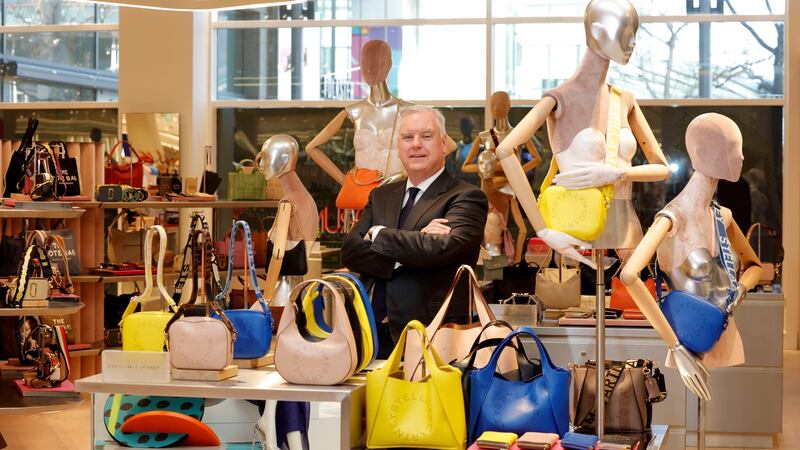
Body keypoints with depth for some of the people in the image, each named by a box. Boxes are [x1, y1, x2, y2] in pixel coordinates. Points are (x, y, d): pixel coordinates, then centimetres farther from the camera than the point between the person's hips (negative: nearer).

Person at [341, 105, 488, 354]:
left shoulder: (466, 197, -3)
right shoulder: (381, 196, 15)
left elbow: (444, 247, -20)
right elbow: (349, 251, 2)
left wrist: (379, 234, -7)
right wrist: (416, 242, -14)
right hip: (376, 334, 5)